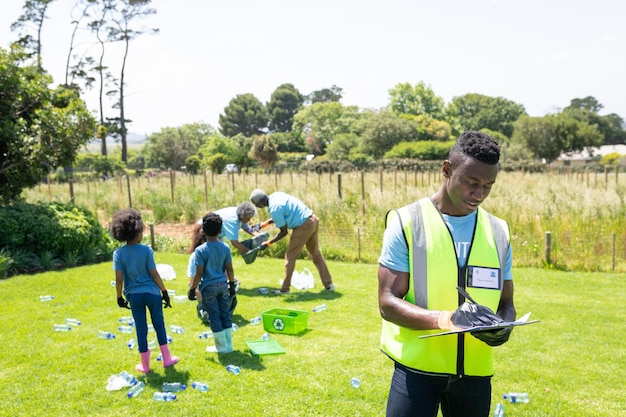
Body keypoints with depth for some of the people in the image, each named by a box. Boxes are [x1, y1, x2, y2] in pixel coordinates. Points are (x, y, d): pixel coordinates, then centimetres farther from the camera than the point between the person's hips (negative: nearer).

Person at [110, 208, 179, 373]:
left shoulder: (119, 253, -6)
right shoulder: (146, 250, -10)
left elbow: (119, 278, -8)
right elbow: (154, 274, -9)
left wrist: (119, 297, 4)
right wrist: (164, 291, 0)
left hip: (134, 295, 1)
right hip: (152, 293, -1)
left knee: (141, 329, 10)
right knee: (159, 325, 14)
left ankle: (145, 365, 18)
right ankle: (167, 358, 23)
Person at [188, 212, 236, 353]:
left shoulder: (201, 250, -15)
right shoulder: (225, 248, -3)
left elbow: (199, 273, -14)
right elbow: (229, 269, 2)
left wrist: (192, 289, -4)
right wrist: (232, 285, 15)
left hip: (209, 287, -4)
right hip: (223, 284, 4)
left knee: (214, 316, 5)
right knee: (225, 314, 13)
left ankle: (222, 346, 12)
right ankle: (228, 345, 18)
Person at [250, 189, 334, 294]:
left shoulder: (274, 209, -18)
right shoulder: (275, 195, 8)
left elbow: (284, 232, -11)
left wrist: (267, 243, -3)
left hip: (303, 226, -9)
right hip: (314, 220, 9)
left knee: (290, 256, 3)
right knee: (315, 253, 18)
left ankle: (285, 288, 9)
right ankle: (328, 284, 21)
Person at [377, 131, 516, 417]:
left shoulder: (498, 232, 5)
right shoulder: (407, 222, -8)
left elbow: (505, 302, 11)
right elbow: (388, 302, -12)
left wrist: (504, 326, -13)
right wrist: (446, 318, -28)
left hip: (475, 372, 4)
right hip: (417, 368, -4)